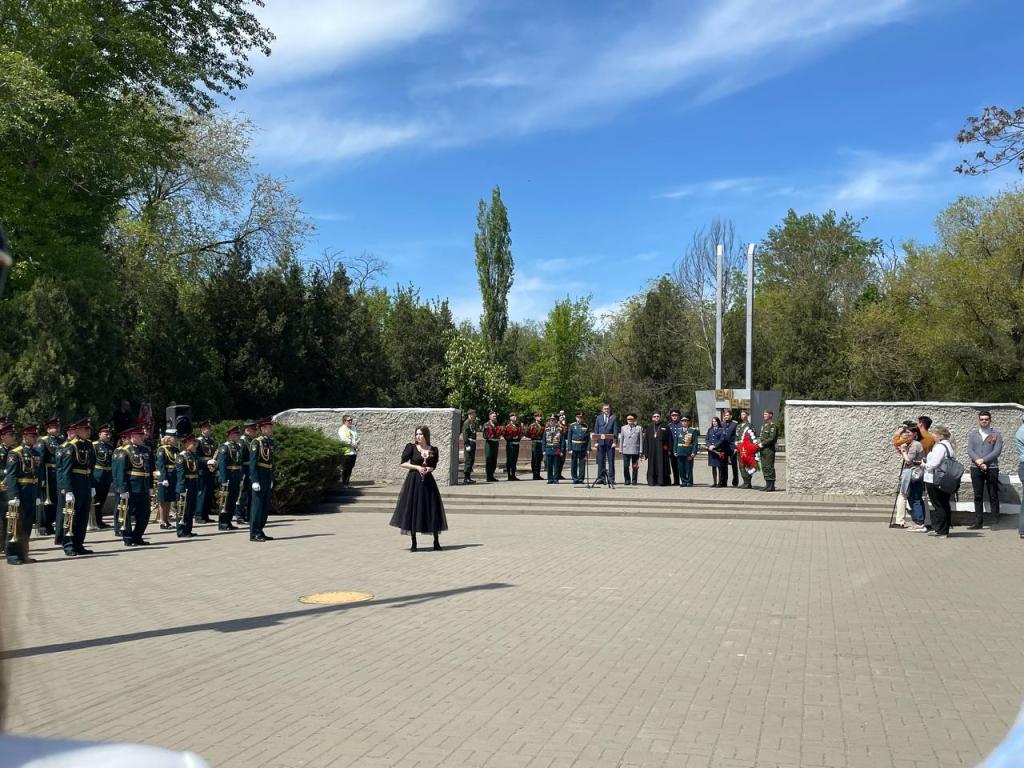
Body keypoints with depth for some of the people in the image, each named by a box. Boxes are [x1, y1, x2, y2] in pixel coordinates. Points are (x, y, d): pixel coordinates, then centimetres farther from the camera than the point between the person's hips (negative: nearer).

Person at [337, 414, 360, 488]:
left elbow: (357, 437, 20)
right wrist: (353, 444, -14)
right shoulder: (342, 429, -8)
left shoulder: (353, 428, 17)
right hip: (346, 452, -7)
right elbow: (344, 440, -20)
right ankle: (343, 484, 2)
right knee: (345, 469, -4)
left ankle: (348, 483, 19)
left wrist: (357, 443, -3)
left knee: (350, 468, 11)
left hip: (353, 452, 7)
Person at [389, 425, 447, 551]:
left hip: (428, 481, 2)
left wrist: (428, 469, -9)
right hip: (413, 481, -2)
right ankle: (414, 543, 8)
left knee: (433, 510, 1)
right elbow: (403, 463, -2)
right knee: (412, 510, -1)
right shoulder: (411, 447, -1)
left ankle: (436, 541, 12)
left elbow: (434, 466, 13)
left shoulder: (433, 450, 6)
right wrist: (417, 467, -12)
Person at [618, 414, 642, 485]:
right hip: (626, 450, 1)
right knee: (626, 466, -3)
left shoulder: (639, 428, 6)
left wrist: (641, 451, 0)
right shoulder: (623, 428, 12)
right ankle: (627, 480, 10)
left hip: (635, 451, -1)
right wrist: (620, 450, 8)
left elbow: (641, 440, 5)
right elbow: (621, 439, 13)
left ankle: (634, 480, 11)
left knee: (635, 467, 2)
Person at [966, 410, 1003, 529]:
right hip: (976, 469, 2)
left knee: (993, 496, 2)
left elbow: (997, 451, -7)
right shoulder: (972, 433, 9)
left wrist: (983, 460, -14)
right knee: (978, 497, 5)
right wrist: (979, 463, -12)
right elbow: (969, 450, 2)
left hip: (992, 468, -2)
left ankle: (996, 522, 8)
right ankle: (978, 522, 8)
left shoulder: (996, 434, 2)